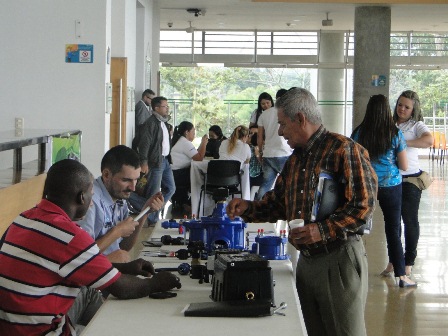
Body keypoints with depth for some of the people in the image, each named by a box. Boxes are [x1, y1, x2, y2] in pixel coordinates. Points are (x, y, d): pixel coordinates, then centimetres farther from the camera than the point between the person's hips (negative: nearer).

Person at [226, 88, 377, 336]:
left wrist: (323, 230, -25)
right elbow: (277, 203, 23)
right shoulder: (295, 159, 16)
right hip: (306, 260, 8)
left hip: (339, 259, -8)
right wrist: (247, 208, 6)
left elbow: (363, 204, -19)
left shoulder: (344, 150, -12)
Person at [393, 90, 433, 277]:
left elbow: (429, 140, -25)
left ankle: (408, 261, 16)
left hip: (410, 179, -4)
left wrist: (403, 142, -27)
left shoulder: (416, 125, -5)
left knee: (410, 220, 4)